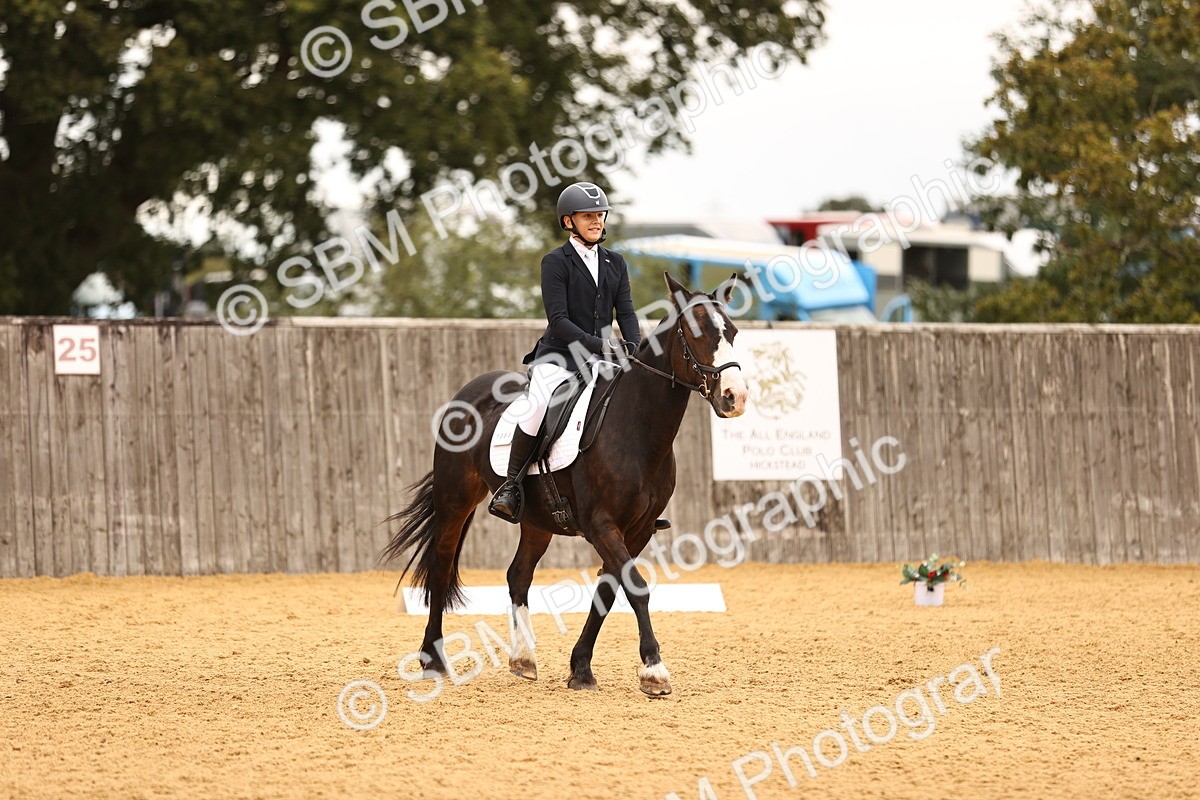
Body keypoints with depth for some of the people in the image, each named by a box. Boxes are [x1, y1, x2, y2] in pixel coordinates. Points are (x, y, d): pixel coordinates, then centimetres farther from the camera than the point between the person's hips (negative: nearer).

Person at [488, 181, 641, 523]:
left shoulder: (615, 263, 16)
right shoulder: (555, 262, -2)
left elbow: (626, 312, 11)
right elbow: (558, 320, -11)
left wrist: (636, 351, -8)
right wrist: (600, 344, -22)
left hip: (599, 363, 6)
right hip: (558, 356, -6)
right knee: (538, 404, -34)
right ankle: (511, 485, -26)